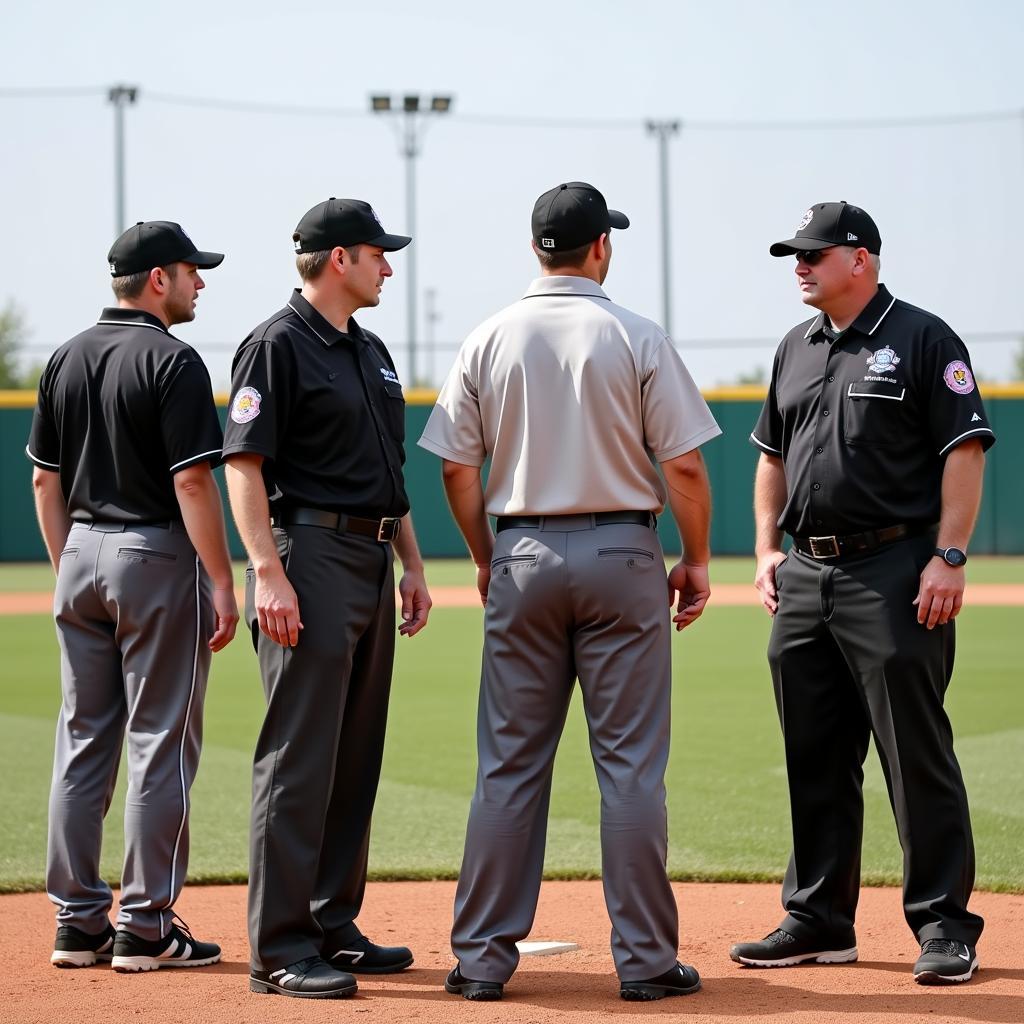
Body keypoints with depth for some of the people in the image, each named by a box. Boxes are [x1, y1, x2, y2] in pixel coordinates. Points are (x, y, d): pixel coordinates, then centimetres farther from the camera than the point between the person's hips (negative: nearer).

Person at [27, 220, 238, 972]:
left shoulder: (66, 360, 9)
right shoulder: (172, 362, -13)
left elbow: (45, 480, 12)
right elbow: (193, 484, -17)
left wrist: (68, 572, 18)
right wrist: (223, 584, -14)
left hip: (82, 553, 7)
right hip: (155, 556, -7)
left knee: (83, 740, 10)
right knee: (162, 742, -1)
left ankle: (78, 923, 13)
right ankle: (146, 929, 1)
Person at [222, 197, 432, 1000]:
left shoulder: (371, 353, 18)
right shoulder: (278, 345, -8)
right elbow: (244, 463, -14)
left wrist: (413, 564, 18)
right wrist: (268, 573, -22)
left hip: (372, 563, 9)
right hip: (310, 556, -9)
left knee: (356, 757, 11)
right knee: (299, 757, -9)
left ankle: (334, 926, 19)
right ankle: (280, 949, -8)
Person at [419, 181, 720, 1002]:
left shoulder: (489, 340, 3)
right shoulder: (636, 337, -5)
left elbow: (457, 469, 4)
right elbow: (683, 465, -7)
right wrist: (696, 560, 5)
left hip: (523, 558, 3)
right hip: (621, 554, -2)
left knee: (510, 762, 7)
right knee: (630, 763, 1)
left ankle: (483, 955, 8)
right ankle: (646, 959, 3)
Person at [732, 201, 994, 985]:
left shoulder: (924, 340, -4)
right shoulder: (796, 349, 17)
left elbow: (965, 452, -9)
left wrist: (949, 557, -17)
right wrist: (768, 548, 12)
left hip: (895, 574, -7)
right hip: (805, 576, 7)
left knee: (918, 760, -6)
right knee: (814, 762, 10)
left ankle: (945, 927, 0)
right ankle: (818, 920, 19)